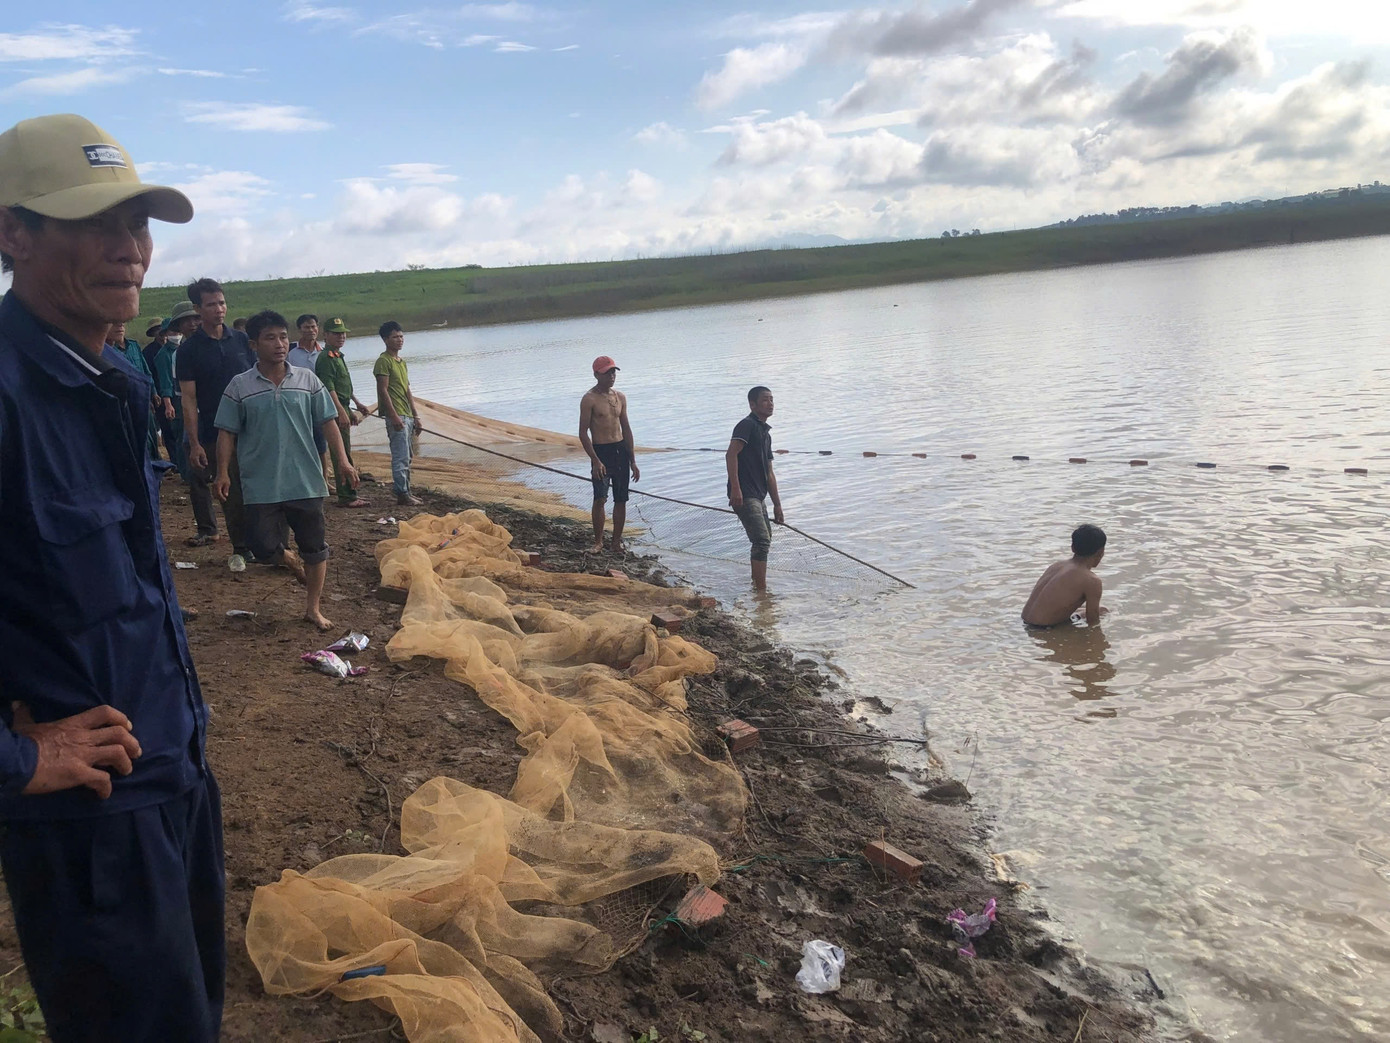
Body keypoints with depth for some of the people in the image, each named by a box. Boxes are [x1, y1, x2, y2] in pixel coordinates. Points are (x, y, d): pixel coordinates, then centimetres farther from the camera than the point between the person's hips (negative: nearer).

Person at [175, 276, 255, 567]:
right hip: (212, 432, -2)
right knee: (232, 493, 2)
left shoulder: (241, 340, 5)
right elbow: (188, 398, -5)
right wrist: (194, 442, -11)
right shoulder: (189, 349, -3)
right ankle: (240, 548, 14)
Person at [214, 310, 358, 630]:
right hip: (261, 486, -1)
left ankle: (313, 607, 22)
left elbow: (327, 422, 5)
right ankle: (291, 560, 34)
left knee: (315, 547, 6)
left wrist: (342, 460, -4)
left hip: (306, 482, 1)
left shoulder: (307, 380, 3)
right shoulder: (239, 386, -2)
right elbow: (227, 433, 1)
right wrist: (223, 472, -5)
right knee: (265, 548, -2)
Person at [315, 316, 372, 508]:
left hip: (343, 409, 11)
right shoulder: (326, 358, -13)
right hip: (336, 410, -11)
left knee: (345, 454, 15)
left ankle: (350, 494, 22)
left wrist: (357, 404, 31)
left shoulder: (338, 356, 18)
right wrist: (342, 412, -27)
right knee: (342, 454, -9)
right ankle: (345, 497, -6)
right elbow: (329, 389, -21)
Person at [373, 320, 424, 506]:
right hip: (396, 416, -9)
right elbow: (383, 390, -15)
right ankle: (402, 495, -5)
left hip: (407, 416, 9)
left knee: (406, 456, 12)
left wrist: (416, 417, 19)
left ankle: (406, 492, 18)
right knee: (401, 457, -9)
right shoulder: (383, 361, -9)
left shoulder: (401, 362, 18)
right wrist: (394, 416, -21)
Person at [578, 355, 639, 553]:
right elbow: (583, 433, -10)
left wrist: (633, 461, 11)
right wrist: (595, 461, -17)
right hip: (601, 452, -5)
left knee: (621, 499, 6)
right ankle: (598, 541, 0)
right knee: (600, 498, -13)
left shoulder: (620, 397, 10)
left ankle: (617, 541, 15)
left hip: (621, 450, 6)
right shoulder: (589, 399, -7)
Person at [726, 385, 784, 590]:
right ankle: (761, 591, -17)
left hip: (758, 496, 10)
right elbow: (731, 454, -22)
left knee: (764, 540, 23)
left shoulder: (765, 432, 21)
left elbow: (769, 474, 24)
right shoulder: (747, 425, -8)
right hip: (744, 495, -10)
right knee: (762, 540, -17)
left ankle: (756, 585, 40)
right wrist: (735, 487, -32)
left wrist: (777, 504, 23)